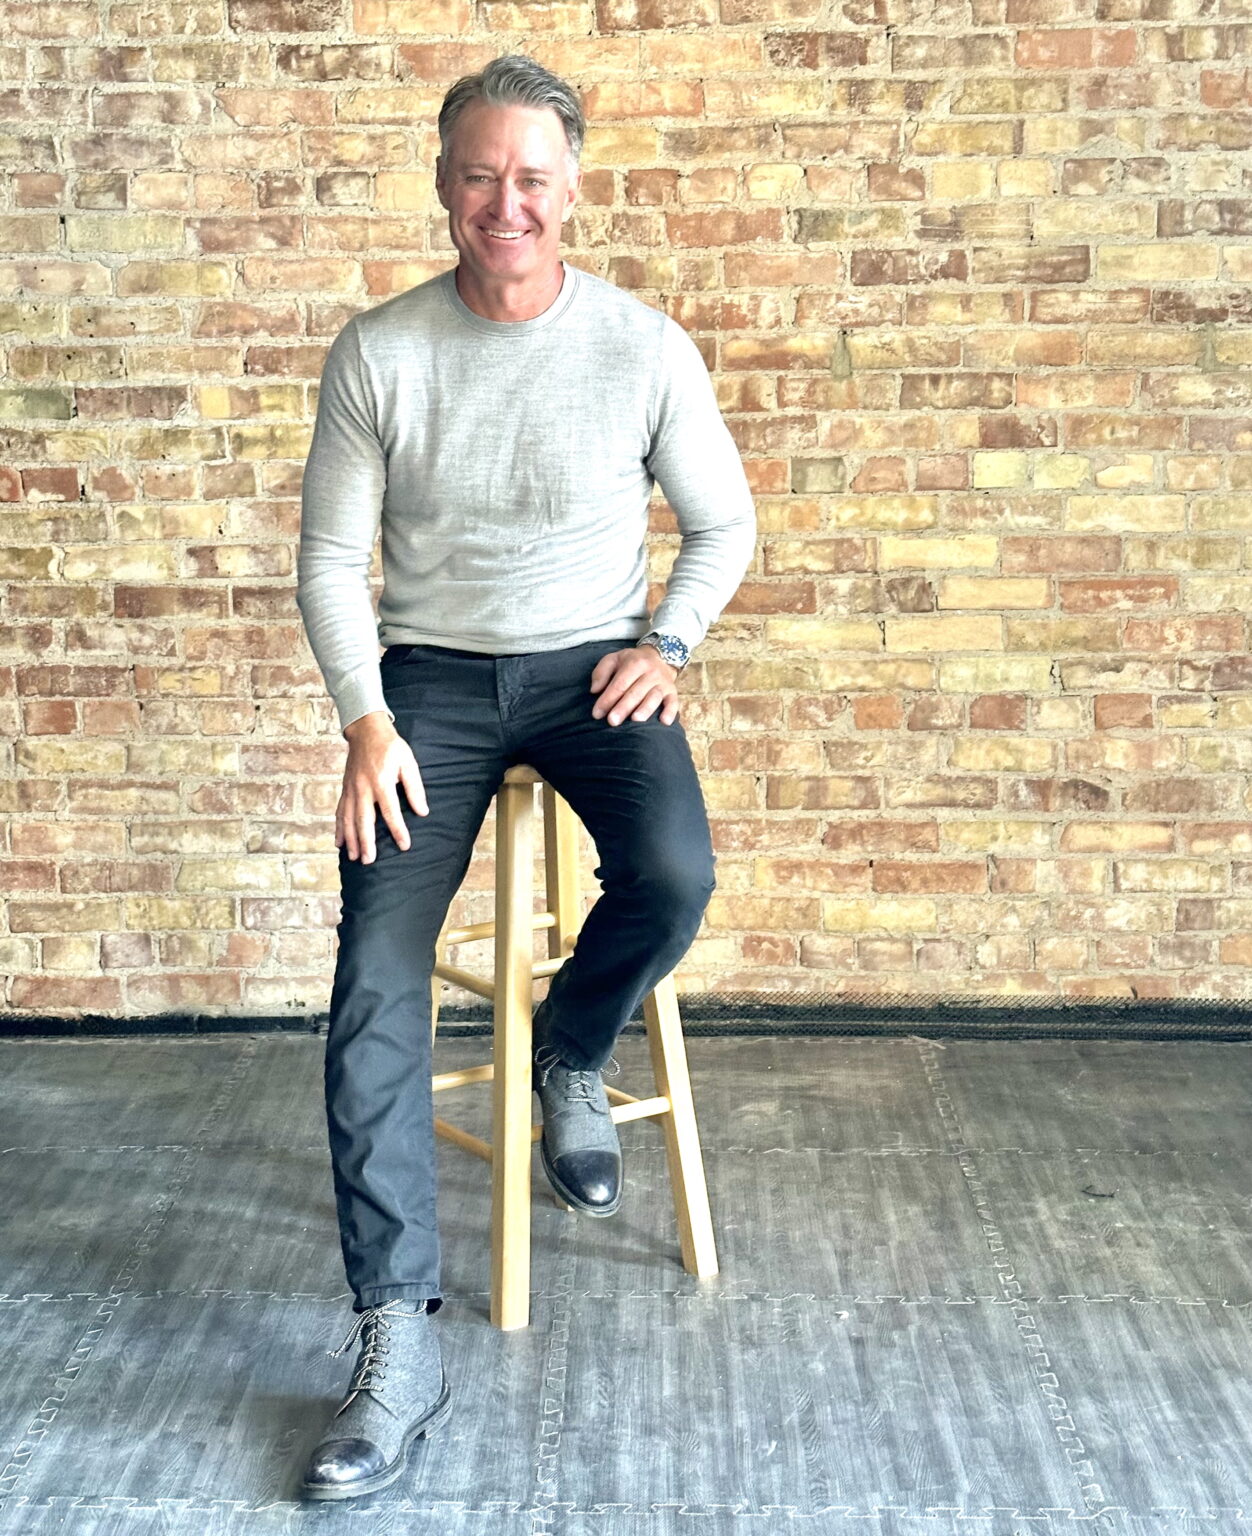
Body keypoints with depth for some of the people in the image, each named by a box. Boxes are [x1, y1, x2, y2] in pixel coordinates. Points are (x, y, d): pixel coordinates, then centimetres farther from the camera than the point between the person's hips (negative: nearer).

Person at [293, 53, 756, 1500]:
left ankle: (569, 1056, 8)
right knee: (373, 982, -14)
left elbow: (723, 525, 8)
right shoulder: (378, 351, -5)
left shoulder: (645, 347, -5)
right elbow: (330, 558, 0)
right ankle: (398, 1340, -7)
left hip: (593, 665, 0)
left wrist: (665, 643, -6)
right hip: (431, 673, 0)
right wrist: (366, 719, -11)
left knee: (672, 877, -30)